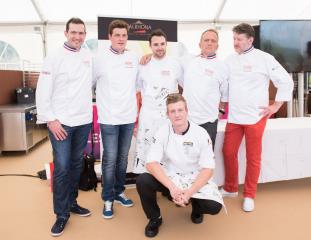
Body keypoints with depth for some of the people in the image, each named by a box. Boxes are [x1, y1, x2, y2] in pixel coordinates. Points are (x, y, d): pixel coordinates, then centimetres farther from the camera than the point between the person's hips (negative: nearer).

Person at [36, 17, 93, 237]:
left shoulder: (89, 56, 8)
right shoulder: (54, 59, -4)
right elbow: (43, 92, -7)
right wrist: (50, 120, -13)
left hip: (84, 121, 5)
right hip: (60, 122, -4)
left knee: (77, 164, 14)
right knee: (62, 168, -3)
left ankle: (72, 202, 31)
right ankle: (62, 214, 12)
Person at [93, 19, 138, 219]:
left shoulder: (135, 58, 6)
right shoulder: (100, 58, -4)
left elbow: (140, 83, 15)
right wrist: (101, 98, 2)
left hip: (129, 117, 4)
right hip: (109, 118, -3)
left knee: (123, 158, 13)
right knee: (110, 160, -1)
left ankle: (119, 191, 29)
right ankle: (108, 199, 15)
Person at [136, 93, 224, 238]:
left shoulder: (201, 134, -13)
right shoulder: (162, 132, -11)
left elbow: (208, 169, -13)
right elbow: (151, 163, -18)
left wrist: (189, 192, -26)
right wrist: (172, 187, -31)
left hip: (195, 180, 0)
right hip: (169, 178, 1)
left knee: (214, 206, -25)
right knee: (142, 181, -26)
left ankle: (196, 206, 15)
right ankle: (154, 219, 3)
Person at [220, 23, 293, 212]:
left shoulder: (264, 58, -6)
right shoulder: (229, 60, 8)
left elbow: (286, 81, -5)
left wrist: (276, 106, -6)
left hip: (255, 116, -4)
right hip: (233, 116, 4)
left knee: (253, 157, 5)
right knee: (229, 152, 9)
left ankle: (249, 195, 21)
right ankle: (230, 188, 29)